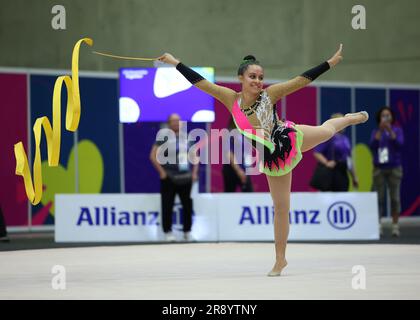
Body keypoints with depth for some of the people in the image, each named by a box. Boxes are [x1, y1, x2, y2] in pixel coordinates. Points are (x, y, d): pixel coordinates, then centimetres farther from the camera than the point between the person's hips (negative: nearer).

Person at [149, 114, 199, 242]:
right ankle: (168, 232, 4)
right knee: (167, 206, -3)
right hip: (169, 178, -5)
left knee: (188, 205, 5)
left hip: (186, 178, 5)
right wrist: (161, 172, -12)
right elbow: (153, 156, -9)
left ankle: (187, 232, 15)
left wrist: (194, 172, 10)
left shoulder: (186, 137, 10)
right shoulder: (164, 137, -6)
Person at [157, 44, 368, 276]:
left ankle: (350, 118, 64)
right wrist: (175, 62, -18)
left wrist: (330, 62, -19)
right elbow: (199, 82, -16)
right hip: (271, 159, 1)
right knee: (280, 207, 9)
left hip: (291, 139, -1)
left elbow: (303, 80, -17)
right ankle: (280, 259, 21)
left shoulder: (269, 95, -19)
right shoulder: (231, 99, -16)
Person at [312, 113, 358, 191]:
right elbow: (316, 152, -13)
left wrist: (354, 177, 21)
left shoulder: (345, 138, 16)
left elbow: (349, 159, 22)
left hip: (343, 173, 7)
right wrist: (326, 163, -27)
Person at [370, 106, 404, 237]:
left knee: (395, 197, -2)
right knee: (379, 198, -1)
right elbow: (373, 145, -10)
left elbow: (400, 143, -13)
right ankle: (378, 226, 3)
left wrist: (390, 131, -22)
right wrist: (380, 131, -19)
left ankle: (395, 226, 1)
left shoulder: (397, 130, 3)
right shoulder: (375, 132, 6)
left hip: (394, 168, -1)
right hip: (379, 169, 1)